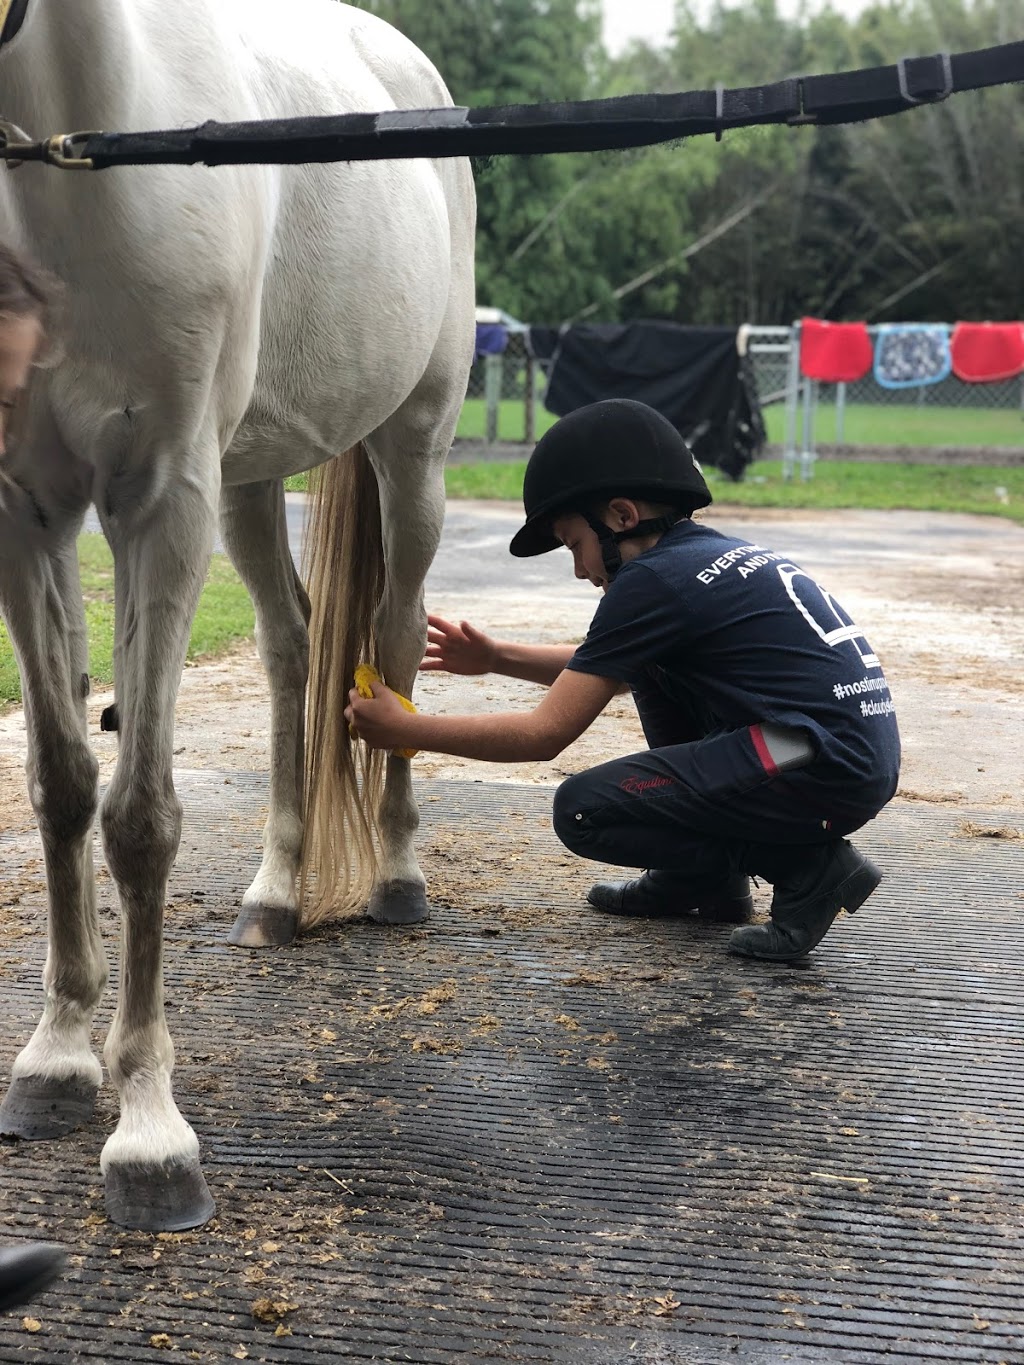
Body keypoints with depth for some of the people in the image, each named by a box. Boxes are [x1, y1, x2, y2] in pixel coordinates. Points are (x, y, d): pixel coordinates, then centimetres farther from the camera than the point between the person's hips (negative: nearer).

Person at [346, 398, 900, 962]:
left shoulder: (652, 578, -9)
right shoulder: (722, 553, 17)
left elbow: (547, 733, -8)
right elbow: (602, 670, 35)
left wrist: (403, 729, 1)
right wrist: (496, 657, 28)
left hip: (826, 771, -10)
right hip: (866, 756, 10)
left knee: (582, 811, -7)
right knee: (650, 661, 22)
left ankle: (806, 867, -4)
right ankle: (701, 877, 22)